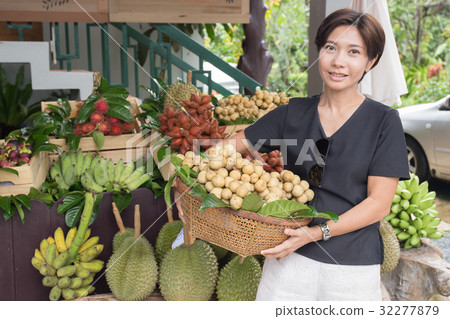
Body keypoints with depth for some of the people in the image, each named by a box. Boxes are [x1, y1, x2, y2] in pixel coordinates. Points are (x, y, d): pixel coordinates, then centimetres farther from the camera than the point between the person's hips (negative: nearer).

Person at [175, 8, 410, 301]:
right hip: (290, 255, 2)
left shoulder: (384, 121, -5)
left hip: (352, 264, -2)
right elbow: (234, 145, 7)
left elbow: (379, 203, -10)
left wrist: (317, 232, -20)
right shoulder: (294, 113, 4)